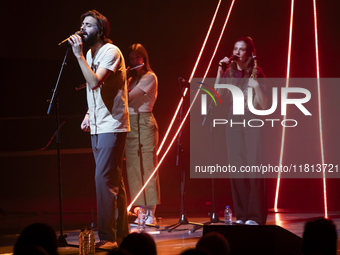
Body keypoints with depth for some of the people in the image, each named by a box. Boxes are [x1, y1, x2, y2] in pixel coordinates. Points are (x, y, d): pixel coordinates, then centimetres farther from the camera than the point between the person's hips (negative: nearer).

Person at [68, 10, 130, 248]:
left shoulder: (111, 51, -13)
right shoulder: (90, 54, 14)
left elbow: (94, 82, -26)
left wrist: (79, 54, -23)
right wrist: (89, 114, 9)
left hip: (111, 126, -9)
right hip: (97, 127, 9)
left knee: (104, 179, -14)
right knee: (113, 180, 13)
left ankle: (107, 237, -13)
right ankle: (121, 232, 19)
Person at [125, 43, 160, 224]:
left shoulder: (150, 77, -4)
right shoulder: (131, 79, 21)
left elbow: (128, 95, -14)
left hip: (144, 122, -7)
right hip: (129, 123, 7)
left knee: (147, 167, -9)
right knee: (133, 169, 3)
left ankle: (150, 214, -10)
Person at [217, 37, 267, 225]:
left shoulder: (256, 73, -2)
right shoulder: (230, 72, 9)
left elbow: (264, 105, -7)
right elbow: (217, 94, -4)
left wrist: (257, 86, -23)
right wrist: (220, 71, -11)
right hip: (234, 122, 4)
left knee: (254, 167, -8)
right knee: (236, 168, 2)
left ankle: (255, 216, -5)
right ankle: (241, 215, 8)